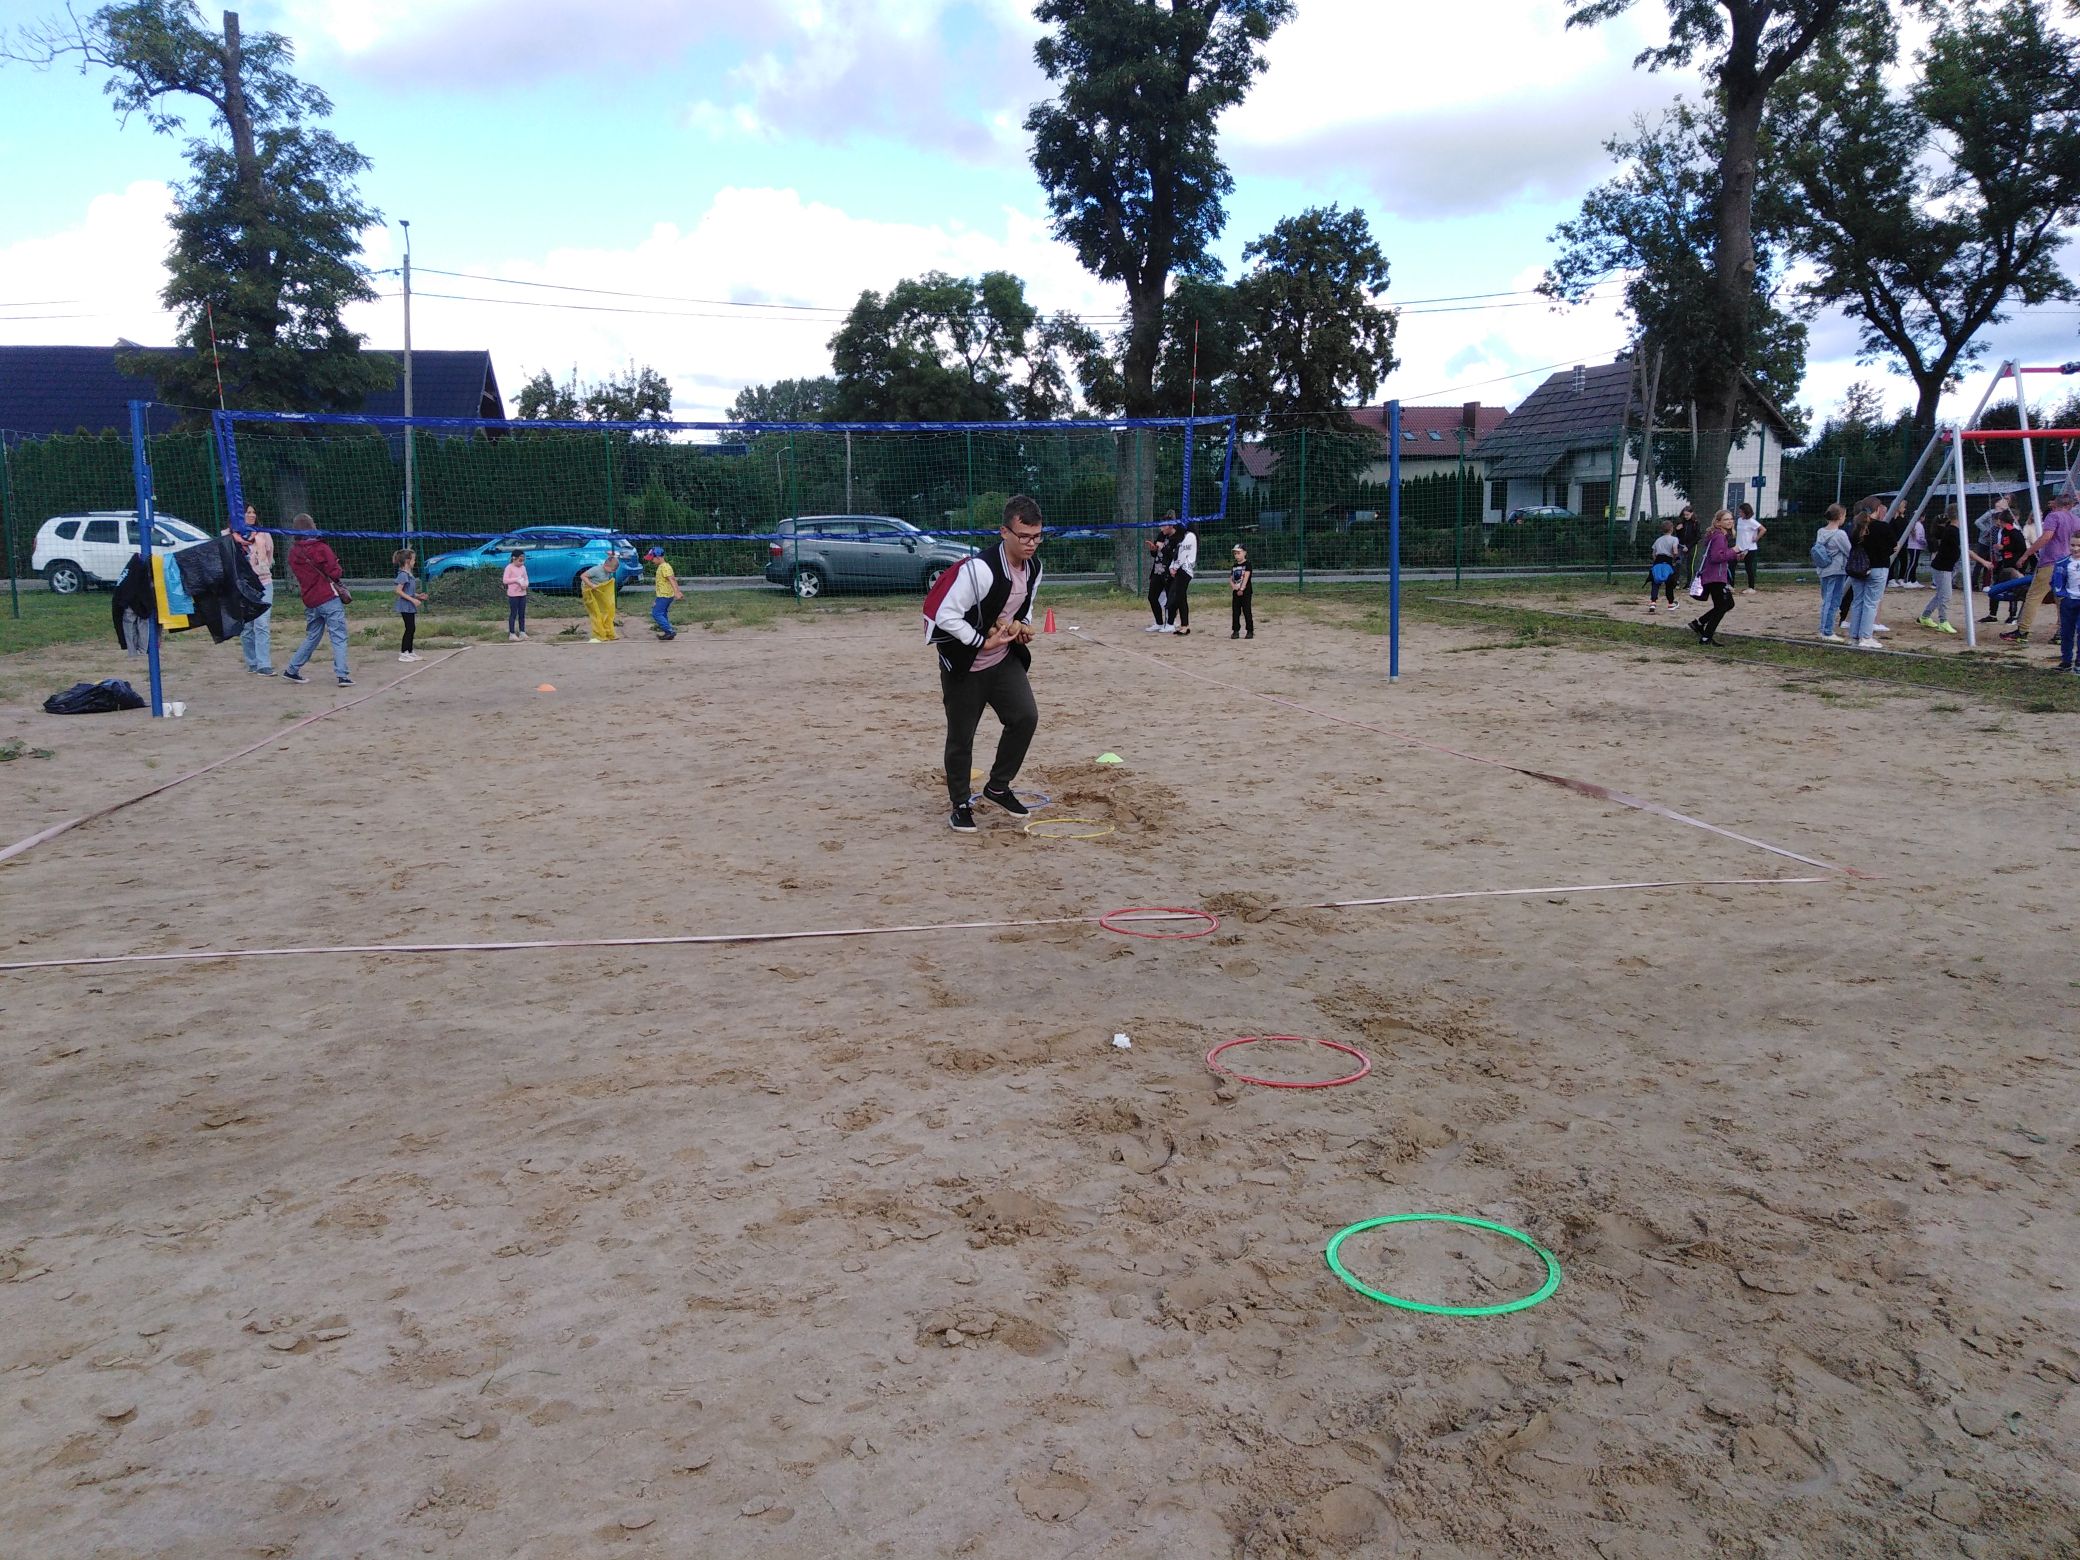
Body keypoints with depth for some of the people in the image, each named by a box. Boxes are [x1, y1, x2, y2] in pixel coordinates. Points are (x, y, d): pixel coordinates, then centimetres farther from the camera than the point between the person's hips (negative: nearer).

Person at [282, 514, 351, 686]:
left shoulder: (293, 553, 7)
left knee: (312, 637, 20)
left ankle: (292, 670, 23)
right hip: (329, 598, -6)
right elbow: (335, 573, -9)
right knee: (339, 638, -5)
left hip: (309, 601, 6)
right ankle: (342, 675, -14)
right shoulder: (321, 549, -9)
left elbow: (298, 575, 18)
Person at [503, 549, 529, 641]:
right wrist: (516, 579, -21)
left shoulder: (523, 567, 9)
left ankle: (522, 632, 16)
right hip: (513, 594, -6)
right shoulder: (509, 567, -9)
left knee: (522, 614, 9)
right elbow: (505, 580, -14)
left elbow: (526, 578, 13)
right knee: (513, 614, -2)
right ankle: (512, 634, 3)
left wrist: (525, 584, -8)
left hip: (522, 594, 6)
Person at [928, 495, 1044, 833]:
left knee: (1026, 716, -9)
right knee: (961, 738, 3)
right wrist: (984, 643, -22)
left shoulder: (1033, 568, -2)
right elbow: (946, 616, -26)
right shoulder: (980, 569, -27)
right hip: (963, 665, -6)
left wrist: (1022, 626, -5)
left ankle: (997, 787, 10)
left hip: (1004, 660, 6)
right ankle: (961, 805, 22)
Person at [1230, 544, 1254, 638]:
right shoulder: (1234, 566, 16)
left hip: (1245, 591, -7)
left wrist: (1241, 589, -19)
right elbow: (1230, 578, 14)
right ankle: (1235, 630, 12)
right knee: (1235, 612, 6)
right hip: (1236, 591, 7)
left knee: (1247, 611, -6)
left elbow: (1246, 577, -13)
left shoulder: (1247, 564, -5)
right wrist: (1233, 585, -7)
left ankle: (1250, 631, -2)